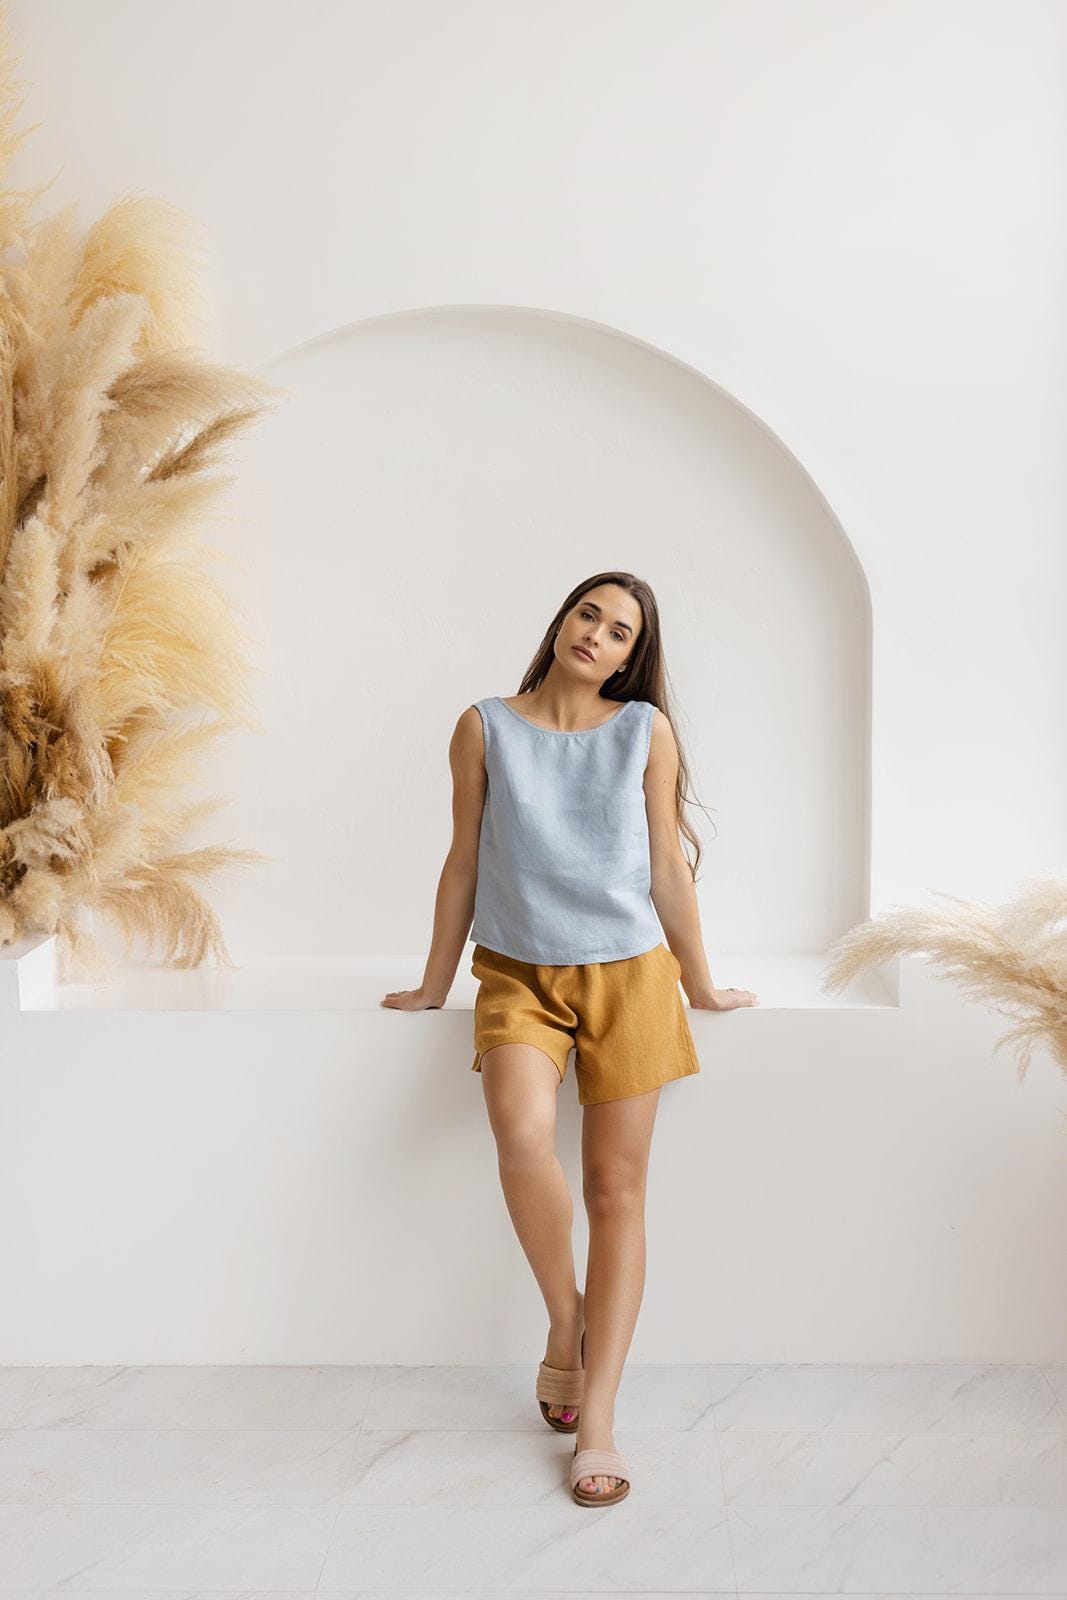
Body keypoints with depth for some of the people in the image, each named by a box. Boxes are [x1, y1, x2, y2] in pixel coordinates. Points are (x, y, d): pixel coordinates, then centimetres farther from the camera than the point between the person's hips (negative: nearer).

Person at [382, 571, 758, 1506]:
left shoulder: (645, 730, 2)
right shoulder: (486, 728, 2)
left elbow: (667, 869, 7)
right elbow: (464, 862, 8)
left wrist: (702, 988, 13)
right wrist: (433, 985, 14)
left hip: (628, 974, 1)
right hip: (520, 975, 0)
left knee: (617, 1187, 0)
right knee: (523, 1135, -27)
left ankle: (597, 1421, 8)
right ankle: (565, 1325, 0)